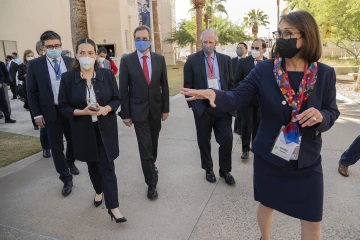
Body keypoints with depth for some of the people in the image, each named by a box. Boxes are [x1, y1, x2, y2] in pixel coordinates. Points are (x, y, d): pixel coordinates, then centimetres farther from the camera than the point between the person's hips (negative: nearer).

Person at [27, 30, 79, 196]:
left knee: (73, 141, 19)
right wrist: (37, 114, -6)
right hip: (50, 112, -2)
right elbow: (31, 92, -1)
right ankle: (66, 179, 19)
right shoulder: (34, 64, -4)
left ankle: (70, 163, 48)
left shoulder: (71, 62, 1)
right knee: (57, 148, 5)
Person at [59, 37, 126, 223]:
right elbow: (63, 106, -3)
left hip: (105, 128, -1)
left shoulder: (107, 74, -4)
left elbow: (117, 98, 1)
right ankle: (99, 191, 44)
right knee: (92, 164, 18)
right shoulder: (67, 77, -6)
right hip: (84, 130, 1)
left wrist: (107, 108, -19)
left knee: (107, 166, -1)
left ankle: (113, 207, 7)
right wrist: (81, 112, -20)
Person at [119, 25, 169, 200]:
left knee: (153, 142, 17)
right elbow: (123, 89, -6)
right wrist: (125, 113, -7)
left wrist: (165, 108, 2)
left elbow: (164, 85, 4)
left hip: (156, 109, 3)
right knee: (145, 147, -2)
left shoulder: (159, 59, 1)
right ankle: (151, 183, 10)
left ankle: (151, 164, 46)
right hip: (138, 110, -3)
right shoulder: (127, 60, -7)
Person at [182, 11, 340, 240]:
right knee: (267, 206, 22)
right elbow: (237, 98, -16)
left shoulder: (325, 74, -6)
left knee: (313, 221, 12)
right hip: (269, 156, 0)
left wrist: (320, 116, -22)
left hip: (307, 161, 1)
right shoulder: (264, 69, -8)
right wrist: (214, 94, -36)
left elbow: (332, 112, 2)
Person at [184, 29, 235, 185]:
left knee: (227, 139, 2)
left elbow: (230, 83, 11)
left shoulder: (225, 59, 7)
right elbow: (188, 84, 2)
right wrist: (192, 104, -5)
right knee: (204, 141, 10)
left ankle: (225, 171, 25)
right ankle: (208, 169, 32)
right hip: (202, 107, -1)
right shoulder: (192, 60, 1)